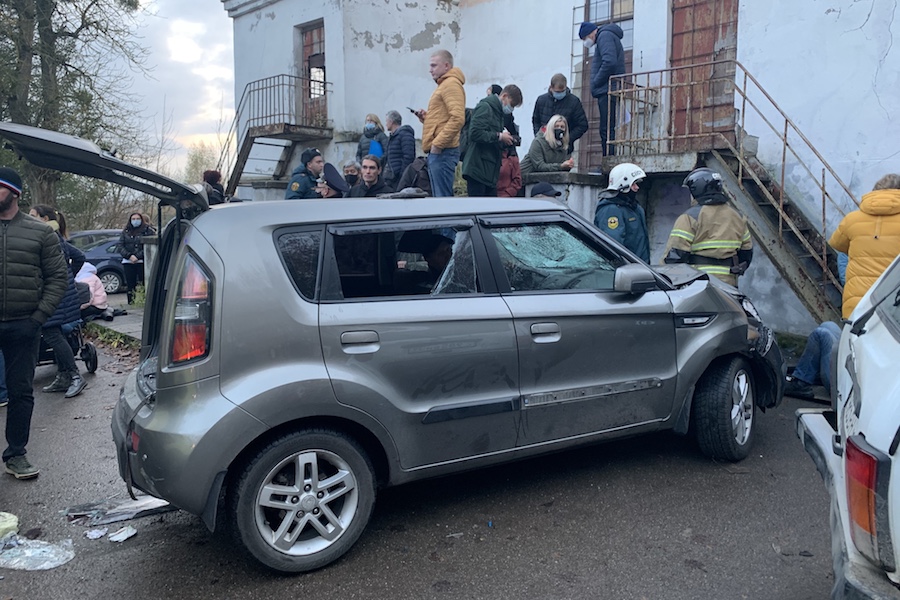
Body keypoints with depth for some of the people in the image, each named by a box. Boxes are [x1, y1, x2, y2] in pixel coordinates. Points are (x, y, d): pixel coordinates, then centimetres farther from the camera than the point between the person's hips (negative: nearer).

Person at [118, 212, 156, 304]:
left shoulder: (148, 230, 3)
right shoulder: (125, 232, 16)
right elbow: (120, 246, 9)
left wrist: (138, 256, -15)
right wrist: (129, 256, -9)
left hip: (143, 262, -4)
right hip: (128, 262, 4)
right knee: (130, 284, 5)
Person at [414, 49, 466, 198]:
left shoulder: (451, 84, -7)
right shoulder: (444, 84, 23)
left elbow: (457, 118, -19)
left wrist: (438, 143, -19)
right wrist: (425, 117, 11)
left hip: (443, 151, -10)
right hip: (437, 151, 10)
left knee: (443, 198, -11)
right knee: (439, 197, 11)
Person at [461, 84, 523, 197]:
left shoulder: (497, 111, 21)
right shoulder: (485, 107, -8)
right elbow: (475, 133, -22)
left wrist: (505, 139, 5)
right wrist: (499, 136, -14)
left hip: (490, 171, 10)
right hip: (478, 169, -10)